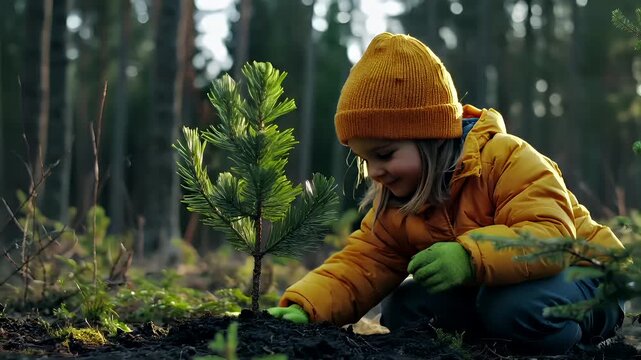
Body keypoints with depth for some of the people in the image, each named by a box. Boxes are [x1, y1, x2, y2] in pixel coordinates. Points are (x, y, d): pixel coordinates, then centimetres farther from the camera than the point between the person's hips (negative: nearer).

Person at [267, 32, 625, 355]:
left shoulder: (506, 158, -24)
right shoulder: (394, 202, -2)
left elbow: (551, 236, -36)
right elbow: (361, 264, -7)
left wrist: (471, 257, -52)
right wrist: (304, 307, -26)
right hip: (486, 289, 7)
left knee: (516, 307, -39)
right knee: (401, 308, -13)